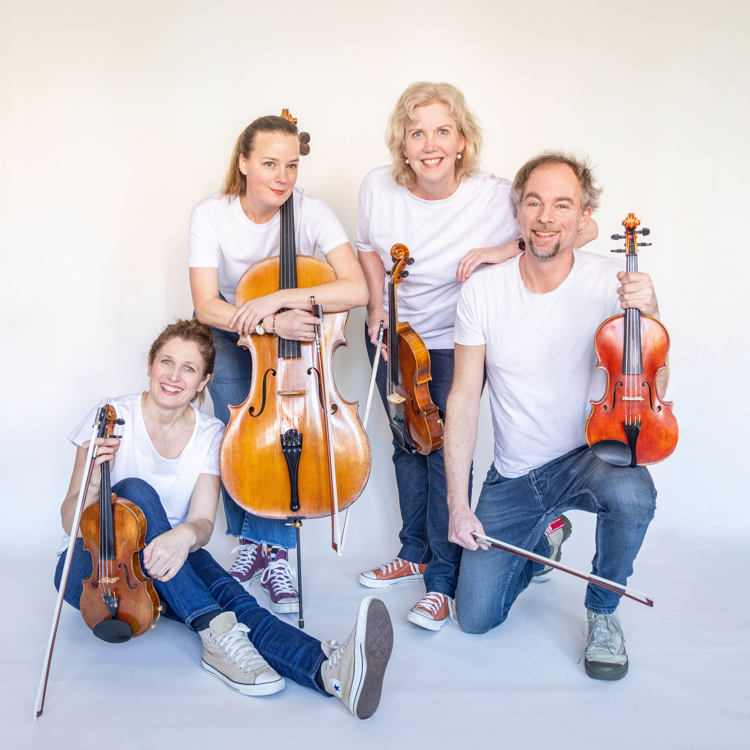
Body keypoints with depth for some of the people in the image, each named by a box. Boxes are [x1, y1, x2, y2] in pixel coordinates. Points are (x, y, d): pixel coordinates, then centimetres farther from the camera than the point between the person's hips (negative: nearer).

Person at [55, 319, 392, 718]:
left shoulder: (210, 435, 0)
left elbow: (203, 523, -11)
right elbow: (71, 522, -8)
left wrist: (185, 534, -36)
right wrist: (94, 482, -31)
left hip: (169, 565, 2)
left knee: (228, 595, -32)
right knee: (134, 491, -33)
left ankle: (329, 668, -60)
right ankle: (215, 633, -42)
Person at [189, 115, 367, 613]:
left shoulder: (311, 212, -22)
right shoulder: (212, 214, -21)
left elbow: (357, 289, -32)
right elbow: (207, 307, -25)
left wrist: (279, 299, -39)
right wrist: (271, 323, -40)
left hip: (293, 330, 0)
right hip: (230, 333, 1)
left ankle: (274, 552, -6)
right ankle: (254, 543, 4)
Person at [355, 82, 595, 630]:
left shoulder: (495, 196, -25)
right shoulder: (378, 188, -14)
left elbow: (583, 228, -19)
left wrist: (507, 248, -30)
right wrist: (376, 304, -6)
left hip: (456, 342, -3)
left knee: (447, 453, -5)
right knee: (408, 445, 15)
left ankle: (442, 579, 11)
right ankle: (414, 555, 33)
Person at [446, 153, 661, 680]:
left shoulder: (611, 283, -14)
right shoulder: (483, 291, -10)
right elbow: (463, 399, -6)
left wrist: (650, 316, -32)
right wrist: (458, 505, -9)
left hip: (587, 455, -2)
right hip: (512, 477, 2)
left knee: (631, 493, -37)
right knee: (476, 617, -1)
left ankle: (602, 610, -5)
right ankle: (541, 541, 32)